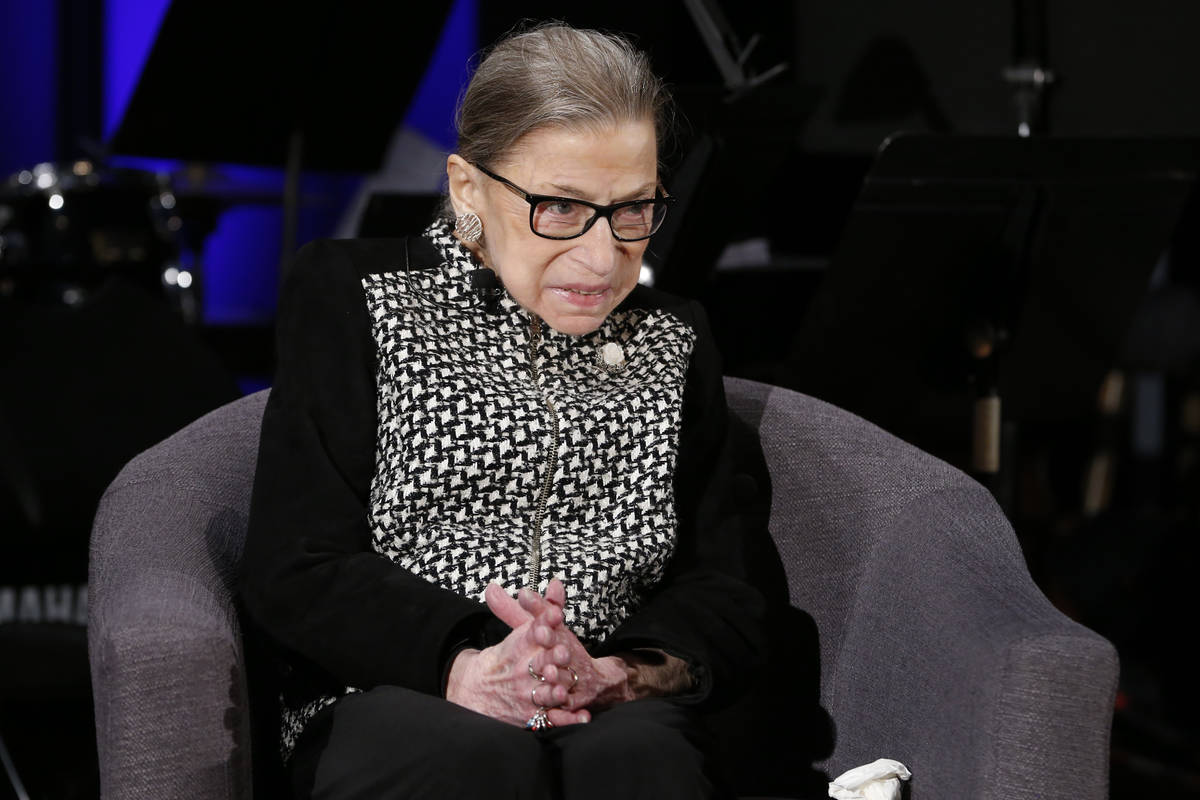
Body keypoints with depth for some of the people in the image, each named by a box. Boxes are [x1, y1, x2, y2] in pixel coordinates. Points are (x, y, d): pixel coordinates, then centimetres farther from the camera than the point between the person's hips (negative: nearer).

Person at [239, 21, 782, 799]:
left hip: (616, 711, 2)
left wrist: (612, 674, -14)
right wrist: (460, 666, -20)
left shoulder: (674, 342, 19)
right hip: (391, 699, -1)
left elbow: (725, 597, 10)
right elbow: (295, 571, -1)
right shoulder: (352, 295, 9)